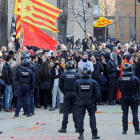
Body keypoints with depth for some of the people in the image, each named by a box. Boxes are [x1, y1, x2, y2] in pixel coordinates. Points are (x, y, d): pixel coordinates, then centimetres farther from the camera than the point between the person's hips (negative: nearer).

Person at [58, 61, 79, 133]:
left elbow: (60, 86, 0)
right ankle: (77, 128, 2)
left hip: (67, 94, 0)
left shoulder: (63, 75, -4)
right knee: (75, 111, 3)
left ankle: (64, 128, 2)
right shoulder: (77, 75, -5)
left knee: (66, 111, 3)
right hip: (75, 94, 0)